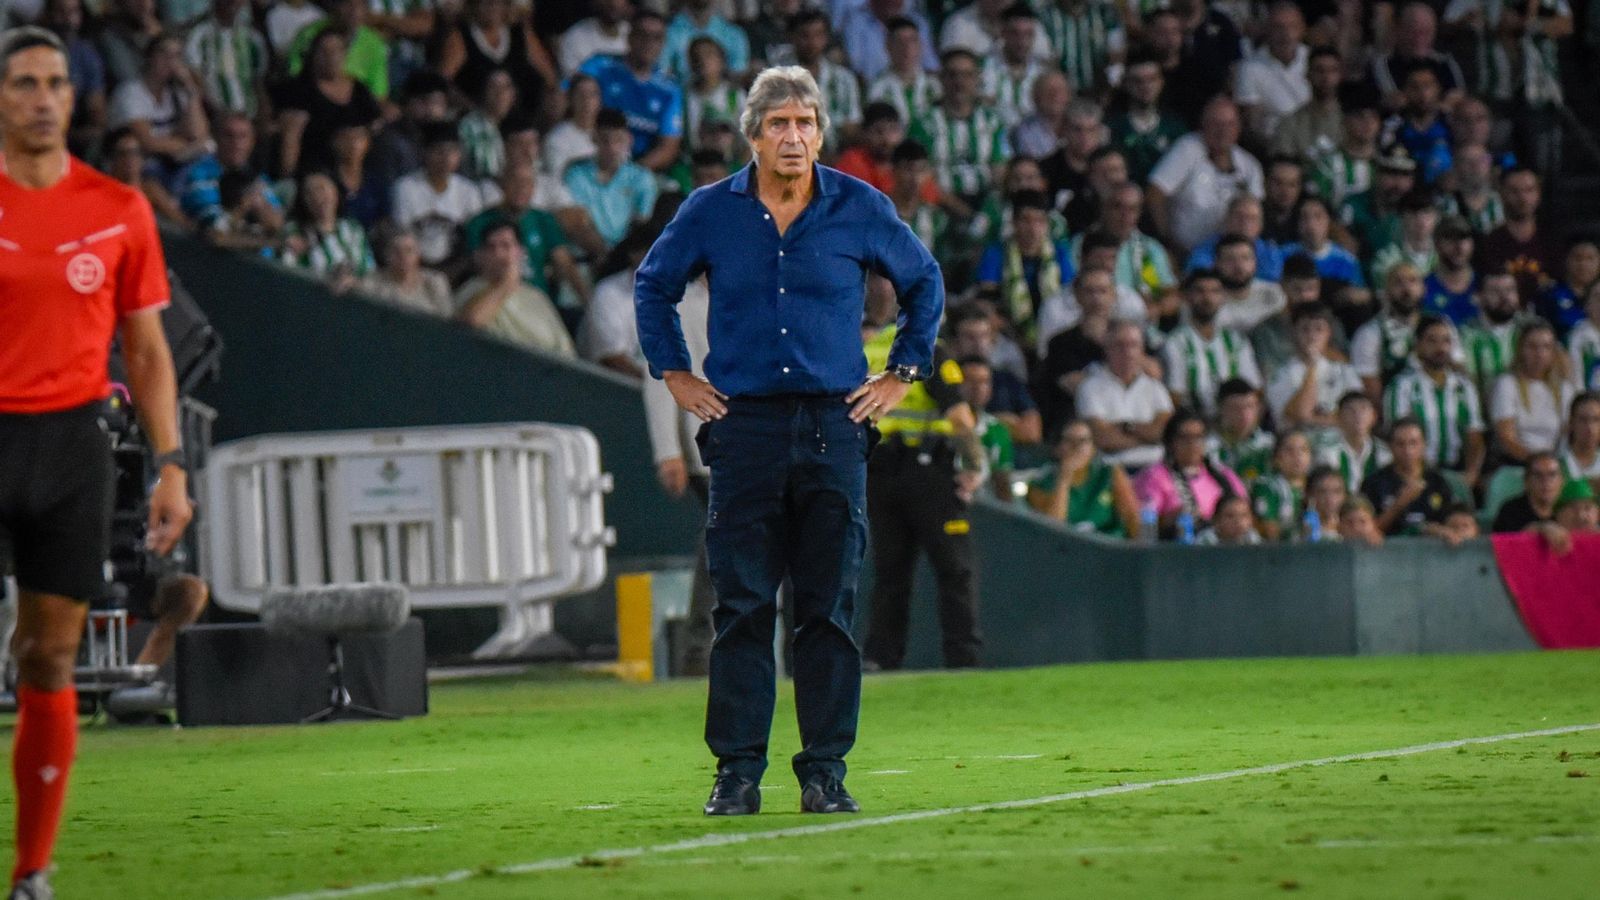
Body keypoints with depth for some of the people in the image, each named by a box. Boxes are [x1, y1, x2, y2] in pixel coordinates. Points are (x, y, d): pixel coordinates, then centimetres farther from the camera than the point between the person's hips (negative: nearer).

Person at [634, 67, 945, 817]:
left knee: (829, 608, 0)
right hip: (743, 427, 0)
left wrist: (903, 373, 14)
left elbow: (924, 282, 19)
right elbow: (652, 286, 20)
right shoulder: (711, 213, 4)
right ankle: (737, 770, 2)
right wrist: (674, 374, 14)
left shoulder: (861, 210, 4)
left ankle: (825, 770, 5)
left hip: (834, 425, 0)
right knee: (742, 608, -2)